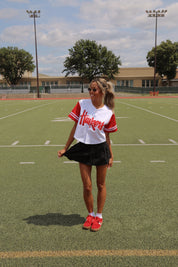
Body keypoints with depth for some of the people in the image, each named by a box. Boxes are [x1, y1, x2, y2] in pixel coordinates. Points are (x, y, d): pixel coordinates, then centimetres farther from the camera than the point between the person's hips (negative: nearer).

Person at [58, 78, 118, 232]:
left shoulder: (109, 113, -5)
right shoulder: (82, 104, -3)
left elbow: (106, 136, 5)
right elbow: (75, 127, 3)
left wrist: (111, 156, 8)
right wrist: (65, 148, 4)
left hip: (101, 149, -1)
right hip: (83, 149, 1)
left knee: (101, 185, 11)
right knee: (87, 187, 6)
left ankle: (99, 216, 31)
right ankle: (90, 215, 31)